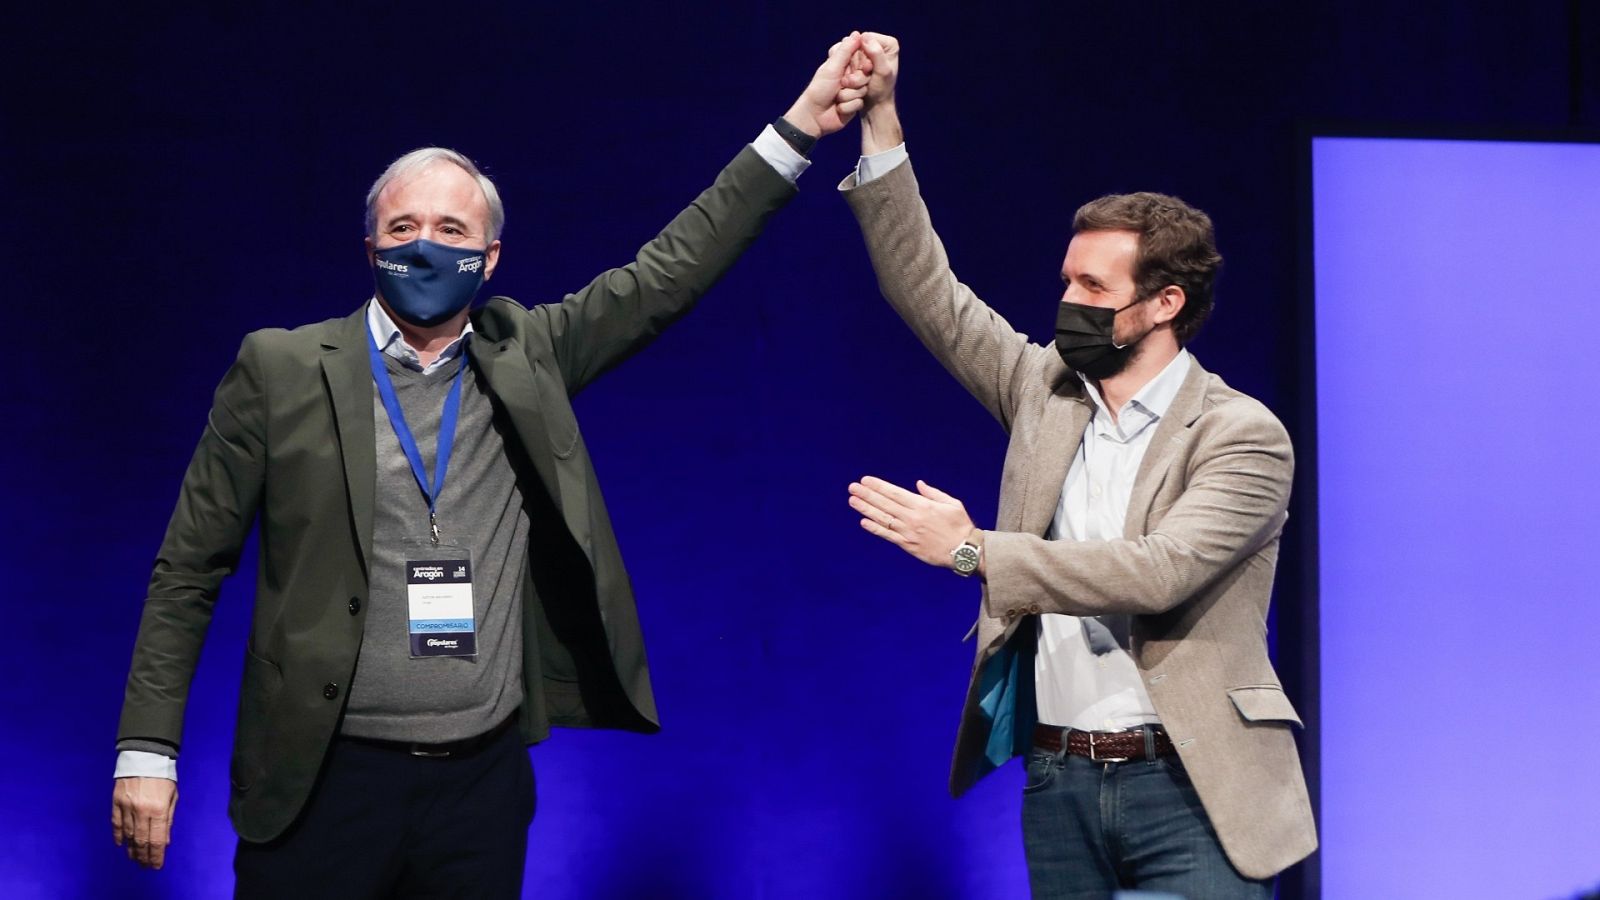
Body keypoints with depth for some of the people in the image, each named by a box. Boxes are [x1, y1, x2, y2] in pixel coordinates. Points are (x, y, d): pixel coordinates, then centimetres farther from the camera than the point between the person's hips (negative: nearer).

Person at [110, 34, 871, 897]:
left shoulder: (524, 358, 7)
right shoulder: (282, 369, -2)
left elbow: (667, 272, 6)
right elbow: (189, 569, 0)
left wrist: (798, 127, 1)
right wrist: (146, 751, -6)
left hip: (486, 778, 3)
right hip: (324, 780, -3)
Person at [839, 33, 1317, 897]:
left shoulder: (1243, 436, -8)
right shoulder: (1044, 388, 9)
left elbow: (1160, 572, -22)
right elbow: (926, 290, 7)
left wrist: (974, 549, -22)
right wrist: (880, 120, 0)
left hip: (1186, 787, -5)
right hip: (1058, 781, 5)